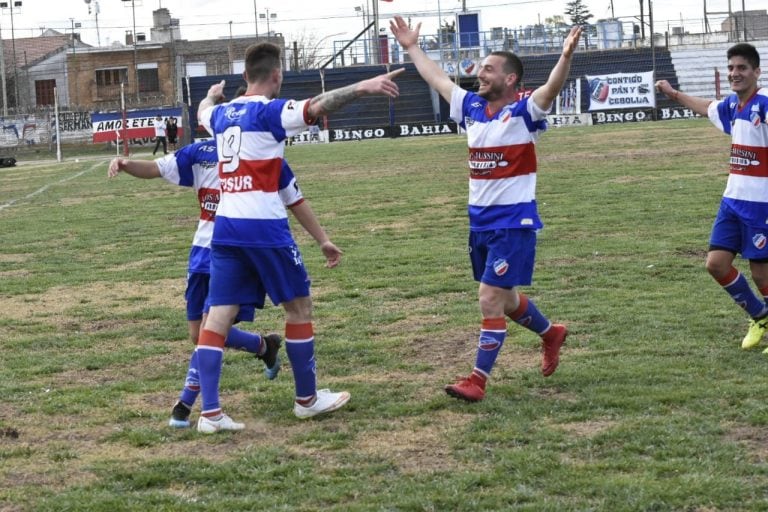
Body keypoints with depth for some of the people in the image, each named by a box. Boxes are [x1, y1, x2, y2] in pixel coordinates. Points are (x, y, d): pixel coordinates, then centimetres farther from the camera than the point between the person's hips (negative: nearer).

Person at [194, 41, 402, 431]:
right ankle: (307, 398, 18)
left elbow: (202, 112, 37)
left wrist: (212, 94, 59)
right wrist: (362, 87, -34)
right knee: (299, 305, 10)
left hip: (225, 226, 6)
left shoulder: (222, 114, 12)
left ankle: (209, 411, -4)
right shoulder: (269, 111, -9)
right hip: (264, 227, -6)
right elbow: (316, 107, -26)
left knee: (219, 313, 3)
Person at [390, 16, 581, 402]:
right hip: (479, 221, 7)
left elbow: (552, 88, -29)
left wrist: (566, 56, -46)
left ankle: (478, 379, -1)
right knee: (503, 299, 19)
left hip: (513, 223, -7)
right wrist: (412, 48, 26)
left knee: (491, 300, -9)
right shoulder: (472, 107, 6)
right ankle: (550, 333, 45)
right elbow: (437, 79, 20)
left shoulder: (523, 112, -11)